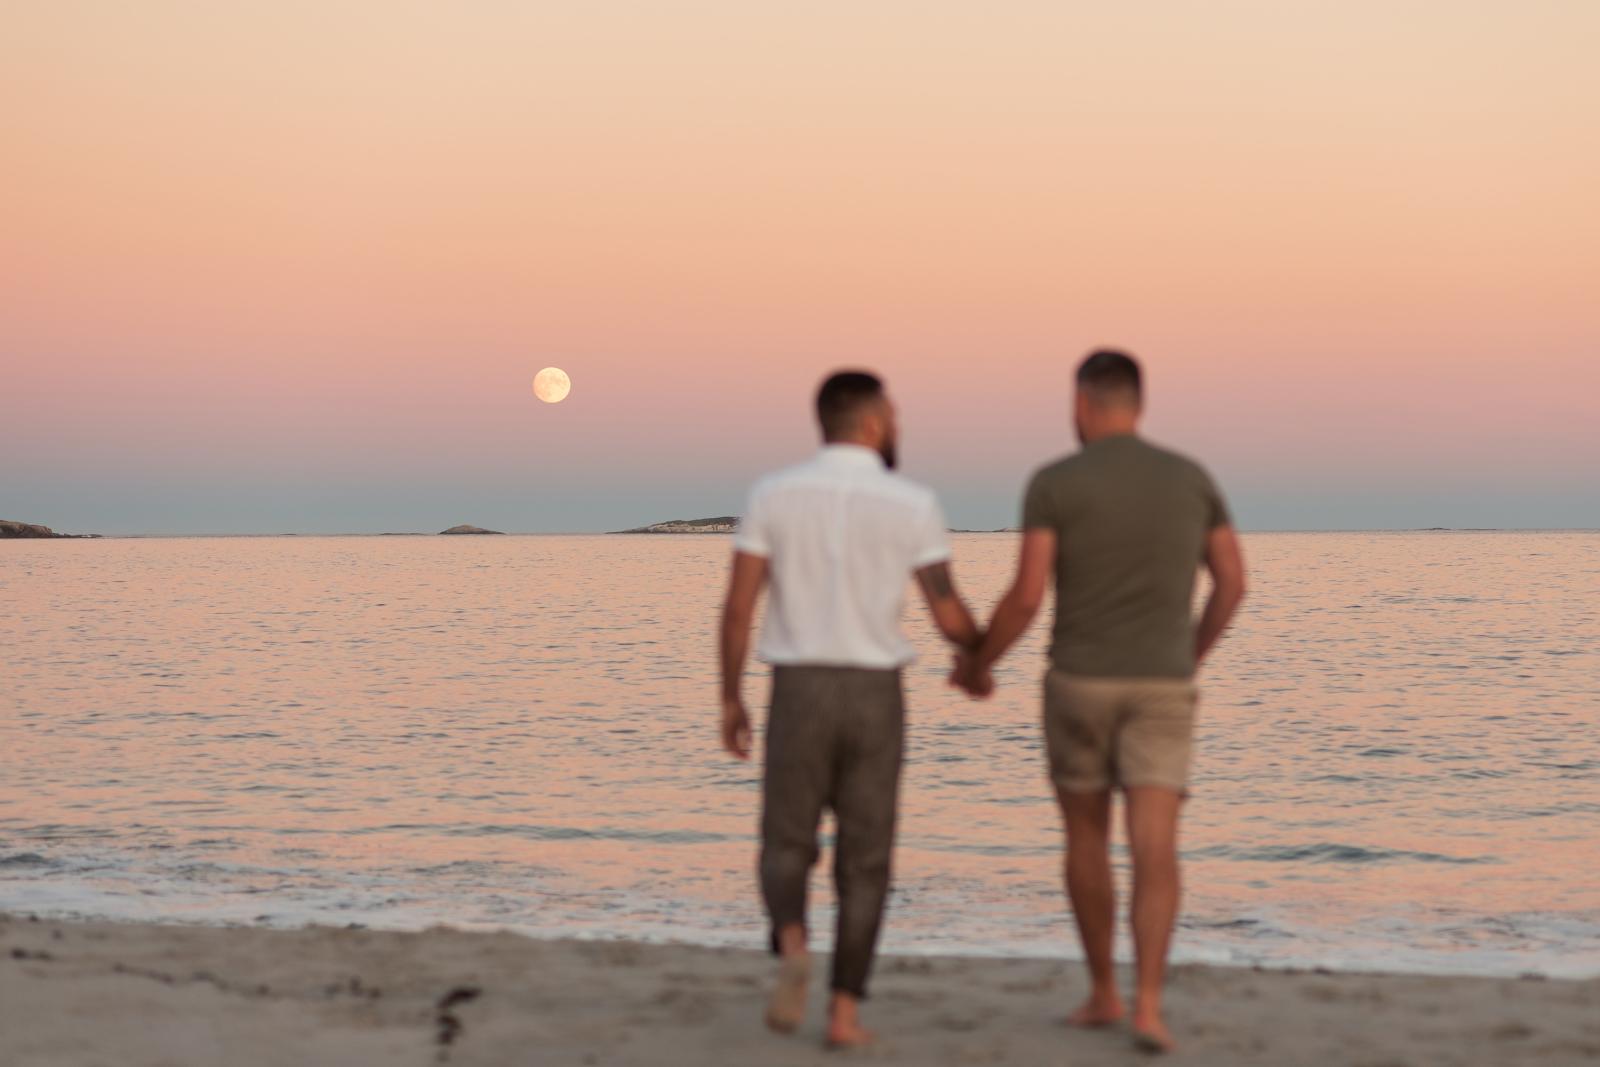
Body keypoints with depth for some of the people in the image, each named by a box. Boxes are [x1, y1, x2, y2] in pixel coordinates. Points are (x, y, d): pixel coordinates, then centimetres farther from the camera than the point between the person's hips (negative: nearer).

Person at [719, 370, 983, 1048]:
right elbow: (949, 617, -4)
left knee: (787, 853, 10)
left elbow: (737, 607, -3)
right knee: (862, 865, 10)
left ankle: (792, 953, -20)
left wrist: (731, 701, 7)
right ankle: (844, 1012, 4)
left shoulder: (773, 495, -1)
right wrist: (982, 651, 20)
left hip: (798, 698, 0)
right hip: (874, 701, 0)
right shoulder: (912, 505, -4)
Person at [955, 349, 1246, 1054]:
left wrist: (978, 666, 5)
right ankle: (1148, 1007, -20)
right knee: (1155, 850, -5)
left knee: (1086, 836, 17)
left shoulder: (1053, 483, -7)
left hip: (1079, 684, -1)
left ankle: (1102, 992, 24)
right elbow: (1232, 582, 9)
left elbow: (1026, 597, -13)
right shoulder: (1191, 478, 4)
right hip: (1160, 690, 1)